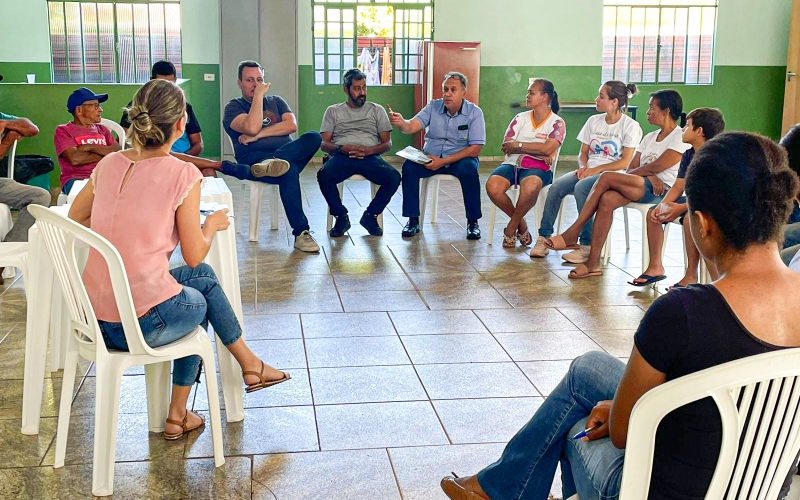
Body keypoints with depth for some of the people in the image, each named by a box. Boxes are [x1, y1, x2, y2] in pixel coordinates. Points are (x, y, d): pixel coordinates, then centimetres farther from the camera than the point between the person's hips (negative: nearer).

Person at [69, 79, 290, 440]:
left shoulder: (110, 164, 4)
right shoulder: (183, 174, -13)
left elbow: (75, 217, 19)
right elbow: (194, 255, -7)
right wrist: (213, 224, 11)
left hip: (98, 315, 6)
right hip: (143, 324, -6)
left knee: (203, 277, 27)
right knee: (199, 302, 29)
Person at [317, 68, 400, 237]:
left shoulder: (377, 110, 19)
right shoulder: (333, 111, 18)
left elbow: (387, 143, 11)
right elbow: (324, 143, 9)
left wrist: (370, 150, -11)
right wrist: (342, 148, -13)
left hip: (370, 157, 1)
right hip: (341, 156, 0)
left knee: (394, 177, -30)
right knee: (323, 175, -35)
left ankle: (370, 216, -7)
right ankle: (341, 217, -12)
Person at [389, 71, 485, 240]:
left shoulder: (474, 112, -8)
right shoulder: (433, 107, -1)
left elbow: (475, 150, -14)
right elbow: (412, 126, -15)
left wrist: (443, 161, -22)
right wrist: (401, 123, -41)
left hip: (460, 158, -2)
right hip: (431, 157, 2)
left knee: (469, 169, -34)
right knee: (409, 166, -24)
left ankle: (473, 222, -17)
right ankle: (413, 220, -13)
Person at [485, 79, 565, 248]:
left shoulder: (557, 123, 3)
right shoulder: (520, 118, 13)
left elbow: (547, 148, -15)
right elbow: (506, 147, 2)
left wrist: (518, 145, -9)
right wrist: (537, 150, -8)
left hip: (538, 168, -4)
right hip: (513, 164, 4)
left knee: (530, 186, -41)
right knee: (492, 186, -29)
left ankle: (512, 227, -13)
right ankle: (521, 223, -3)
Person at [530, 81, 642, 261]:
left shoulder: (630, 126, -3)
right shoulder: (594, 121, 14)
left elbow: (625, 162, -10)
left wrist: (595, 170, -16)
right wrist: (583, 167, -6)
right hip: (588, 172, 6)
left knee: (581, 187, -36)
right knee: (556, 186, -23)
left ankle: (586, 245, -31)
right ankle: (544, 237, -20)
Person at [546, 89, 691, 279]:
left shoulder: (681, 137, -1)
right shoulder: (650, 137, 23)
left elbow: (657, 166, -11)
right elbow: (631, 168, 12)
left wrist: (636, 173, 2)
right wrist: (650, 176, -9)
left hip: (662, 189, -7)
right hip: (641, 186, 7)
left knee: (606, 177, -26)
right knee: (607, 199, -27)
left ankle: (573, 233, -20)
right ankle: (593, 262, -30)